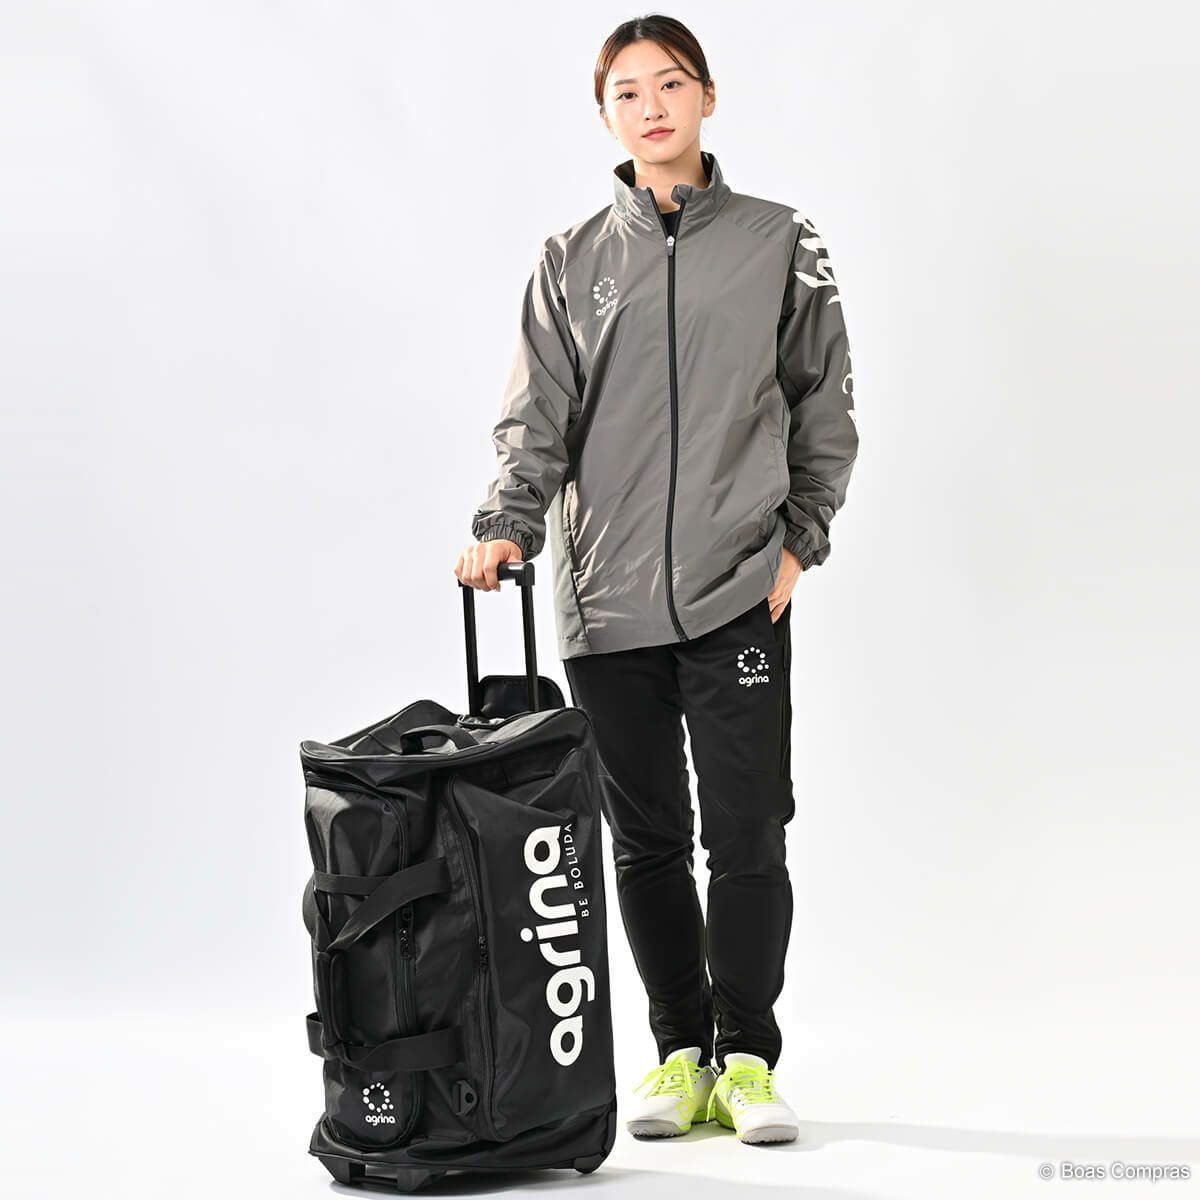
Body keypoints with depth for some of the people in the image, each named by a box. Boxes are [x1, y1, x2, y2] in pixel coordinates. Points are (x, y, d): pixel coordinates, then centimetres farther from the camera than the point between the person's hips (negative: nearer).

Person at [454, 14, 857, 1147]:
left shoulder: (779, 244, 7)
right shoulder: (569, 264, 9)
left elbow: (825, 405, 10)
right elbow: (537, 418, 3)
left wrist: (798, 538, 1)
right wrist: (505, 525, -13)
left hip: (738, 596, -1)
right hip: (606, 603, 1)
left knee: (747, 835, -3)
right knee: (646, 842, 7)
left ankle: (748, 1056, 11)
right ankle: (680, 1049, 20)